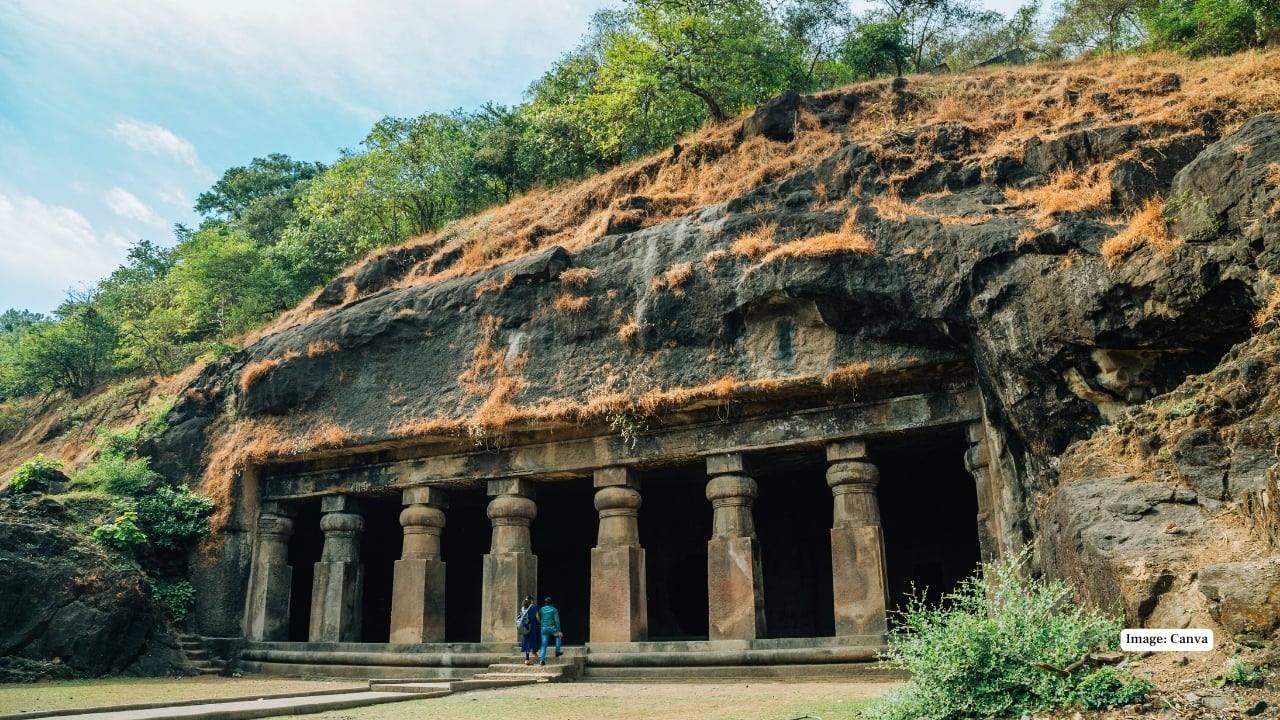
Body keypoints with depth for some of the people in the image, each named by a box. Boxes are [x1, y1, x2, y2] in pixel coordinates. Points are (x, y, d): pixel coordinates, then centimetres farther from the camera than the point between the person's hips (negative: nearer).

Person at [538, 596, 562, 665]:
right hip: (552, 627, -2)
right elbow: (557, 620, -6)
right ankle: (557, 652, 20)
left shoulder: (541, 609, 11)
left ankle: (542, 659, -9)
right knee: (558, 636, 27)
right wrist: (559, 631, -7)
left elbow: (539, 619, 14)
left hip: (544, 628, 2)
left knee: (544, 645, 5)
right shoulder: (554, 609, 1)